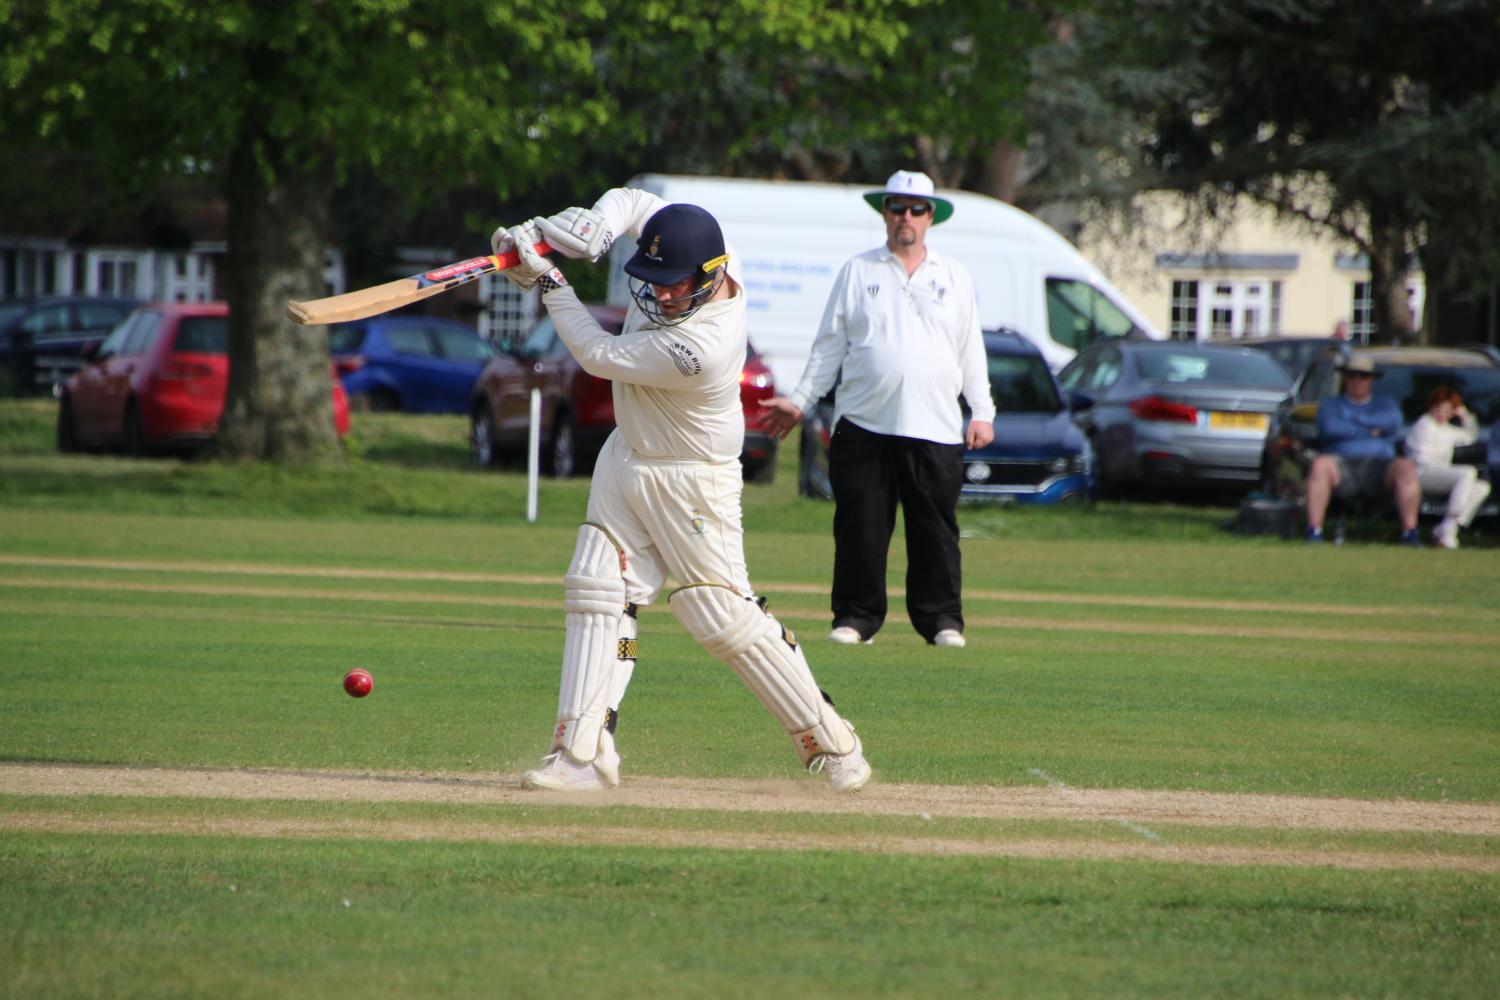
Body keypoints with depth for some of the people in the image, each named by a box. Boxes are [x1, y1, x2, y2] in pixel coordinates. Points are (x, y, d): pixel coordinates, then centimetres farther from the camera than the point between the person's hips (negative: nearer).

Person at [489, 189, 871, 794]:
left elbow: (598, 356, -25)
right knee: (598, 594, -2)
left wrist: (549, 284, -17)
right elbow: (633, 200, 4)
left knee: (723, 613, -6)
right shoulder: (688, 266, -12)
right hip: (626, 458, 8)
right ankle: (582, 754, -5)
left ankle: (829, 742, 8)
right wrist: (589, 225, -18)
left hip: (690, 484, -8)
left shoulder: (700, 347, -35)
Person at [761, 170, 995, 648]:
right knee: (859, 528, -2)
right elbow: (829, 345, 12)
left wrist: (982, 412, 5)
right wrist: (799, 401, 5)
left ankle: (942, 618, 7)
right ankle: (856, 616, 5)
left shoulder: (954, 278, 15)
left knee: (936, 531, -1)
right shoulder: (858, 272, 12)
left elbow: (971, 352, 14)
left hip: (934, 429, 0)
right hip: (863, 425, 0)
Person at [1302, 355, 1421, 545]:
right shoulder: (1330, 406, 23)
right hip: (1343, 465, -1)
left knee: (1406, 467, -31)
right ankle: (1314, 532, -39)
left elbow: (1392, 422, -1)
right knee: (1320, 465, -35)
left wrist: (1350, 427, 2)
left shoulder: (1386, 406, 25)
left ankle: (1409, 533, -35)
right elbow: (1330, 428, 0)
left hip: (1379, 467, 1)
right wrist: (1370, 432, 2)